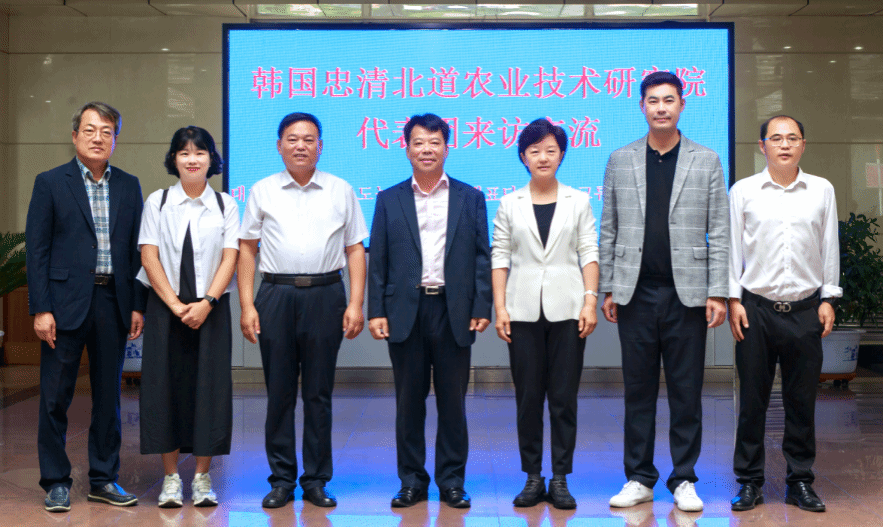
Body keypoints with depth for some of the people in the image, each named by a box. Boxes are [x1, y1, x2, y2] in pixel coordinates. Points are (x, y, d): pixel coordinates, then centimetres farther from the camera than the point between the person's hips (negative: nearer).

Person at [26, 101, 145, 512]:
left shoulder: (129, 186, 10)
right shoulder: (50, 183, 1)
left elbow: (136, 248, 10)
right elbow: (37, 250, -3)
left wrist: (138, 305, 4)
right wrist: (41, 309, -10)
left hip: (113, 302, 3)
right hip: (66, 302, -3)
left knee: (108, 396, 10)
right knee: (55, 397, 3)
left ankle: (104, 480, 21)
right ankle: (56, 482, 17)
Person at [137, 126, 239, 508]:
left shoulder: (225, 205, 6)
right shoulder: (157, 202, 5)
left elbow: (229, 258, -1)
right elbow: (149, 258, -1)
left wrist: (206, 302, -13)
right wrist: (175, 305, -10)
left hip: (210, 308, 0)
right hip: (165, 307, 0)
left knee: (209, 387, 0)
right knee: (166, 386, 1)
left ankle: (202, 477, 10)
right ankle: (171, 477, 11)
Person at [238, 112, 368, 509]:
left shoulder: (341, 191, 8)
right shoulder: (263, 191, 8)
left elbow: (355, 249, 6)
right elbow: (247, 249, 8)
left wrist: (356, 303, -3)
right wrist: (247, 305, -1)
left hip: (325, 294, 0)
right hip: (276, 294, 0)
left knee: (319, 393, 5)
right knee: (279, 393, 5)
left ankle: (316, 480, 15)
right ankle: (281, 480, 15)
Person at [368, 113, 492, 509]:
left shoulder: (470, 198, 7)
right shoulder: (389, 200, 9)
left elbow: (482, 257, 4)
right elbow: (377, 261, 6)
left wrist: (482, 308, -4)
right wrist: (375, 311, -2)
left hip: (454, 311, 0)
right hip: (405, 312, 1)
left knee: (453, 401, 6)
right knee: (409, 401, 7)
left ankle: (451, 481, 17)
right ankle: (412, 480, 18)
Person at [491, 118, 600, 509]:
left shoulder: (579, 201, 9)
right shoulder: (510, 204, 8)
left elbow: (589, 254, 4)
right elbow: (499, 257, 5)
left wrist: (590, 301, -6)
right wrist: (499, 307, -3)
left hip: (566, 308, 0)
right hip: (524, 311, 0)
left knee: (564, 397, 1)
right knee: (528, 397, 3)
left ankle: (560, 479, 10)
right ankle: (532, 478, 13)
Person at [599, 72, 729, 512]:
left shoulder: (707, 161, 6)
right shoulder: (620, 161, 8)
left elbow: (718, 233, 3)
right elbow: (608, 232, 9)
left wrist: (717, 293, -4)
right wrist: (607, 289, 4)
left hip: (687, 293, -1)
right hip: (636, 294, 1)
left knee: (686, 392, 5)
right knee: (638, 390, 7)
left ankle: (683, 480, 16)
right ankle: (639, 479, 17)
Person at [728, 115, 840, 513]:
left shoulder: (822, 190, 8)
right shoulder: (743, 191, 4)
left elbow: (829, 248, 11)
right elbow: (731, 248, 4)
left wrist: (828, 299, 6)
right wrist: (733, 299, -2)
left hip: (806, 309, 1)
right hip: (756, 308, -1)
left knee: (802, 401, 6)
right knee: (752, 400, 3)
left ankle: (800, 482, 18)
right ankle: (750, 482, 13)